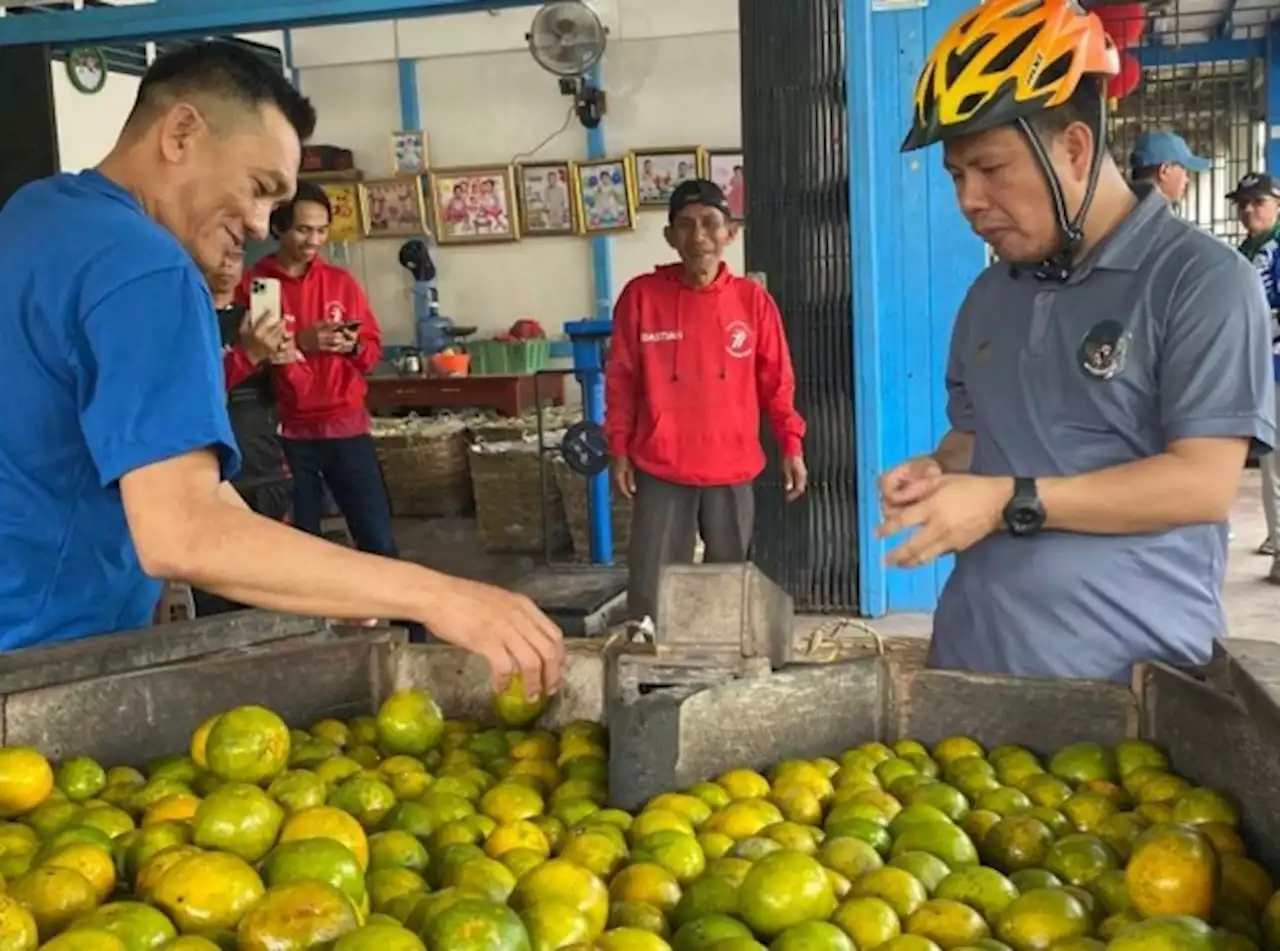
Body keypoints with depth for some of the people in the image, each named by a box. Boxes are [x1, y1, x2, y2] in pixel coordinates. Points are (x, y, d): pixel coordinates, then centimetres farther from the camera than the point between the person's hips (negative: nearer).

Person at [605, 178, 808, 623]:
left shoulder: (752, 299, 0)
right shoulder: (641, 295, -3)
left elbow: (776, 381, 6)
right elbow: (621, 380, 3)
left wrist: (792, 445, 0)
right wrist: (619, 449, 1)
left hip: (732, 470, 1)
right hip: (660, 471, -1)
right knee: (651, 591, 1)